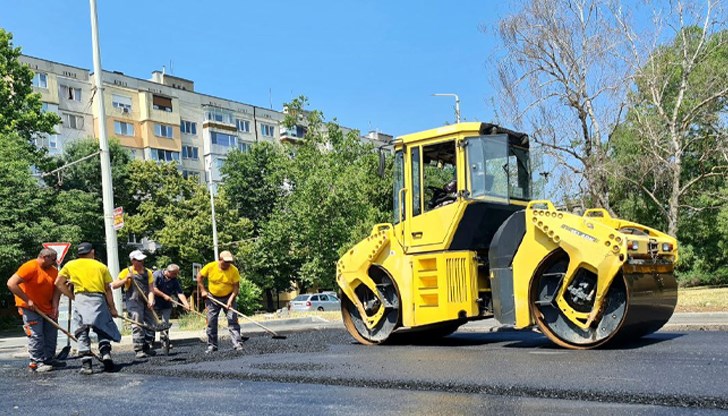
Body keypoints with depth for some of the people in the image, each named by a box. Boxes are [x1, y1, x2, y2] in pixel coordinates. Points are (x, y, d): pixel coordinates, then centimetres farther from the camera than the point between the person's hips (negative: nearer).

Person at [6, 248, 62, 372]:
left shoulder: (54, 270, 2)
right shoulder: (30, 267, -19)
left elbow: (56, 289, 2)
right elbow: (11, 283, -24)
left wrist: (55, 306, -12)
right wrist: (27, 300, -23)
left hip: (47, 307, 7)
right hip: (30, 307, -7)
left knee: (51, 333, 10)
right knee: (35, 335, -9)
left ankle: (48, 359, 21)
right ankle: (36, 363, -3)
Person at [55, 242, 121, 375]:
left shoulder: (70, 265, 16)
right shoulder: (101, 266, 15)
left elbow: (58, 283, 10)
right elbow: (108, 289, 10)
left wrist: (72, 297, 15)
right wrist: (112, 308, 13)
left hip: (80, 298, 0)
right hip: (99, 298, 1)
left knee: (82, 332, 2)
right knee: (103, 329, 12)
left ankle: (86, 364, -5)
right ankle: (105, 353, -9)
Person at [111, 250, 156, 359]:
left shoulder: (148, 272, 11)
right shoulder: (127, 272, 3)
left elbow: (151, 288, 3)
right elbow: (114, 285, 1)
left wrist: (151, 300, -13)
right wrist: (126, 279, -13)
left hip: (146, 302, 4)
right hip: (133, 301, -4)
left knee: (150, 325, 5)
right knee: (137, 325, -11)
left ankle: (148, 348, 17)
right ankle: (139, 350, -10)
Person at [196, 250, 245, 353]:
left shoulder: (234, 270, -17)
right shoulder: (210, 266, -14)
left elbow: (236, 287, -15)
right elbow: (199, 277, 0)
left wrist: (230, 300, -26)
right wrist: (202, 291, -5)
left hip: (228, 297, -1)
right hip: (212, 298, 1)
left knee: (233, 320, -10)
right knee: (211, 322, 5)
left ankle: (237, 344, -9)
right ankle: (212, 346, 16)